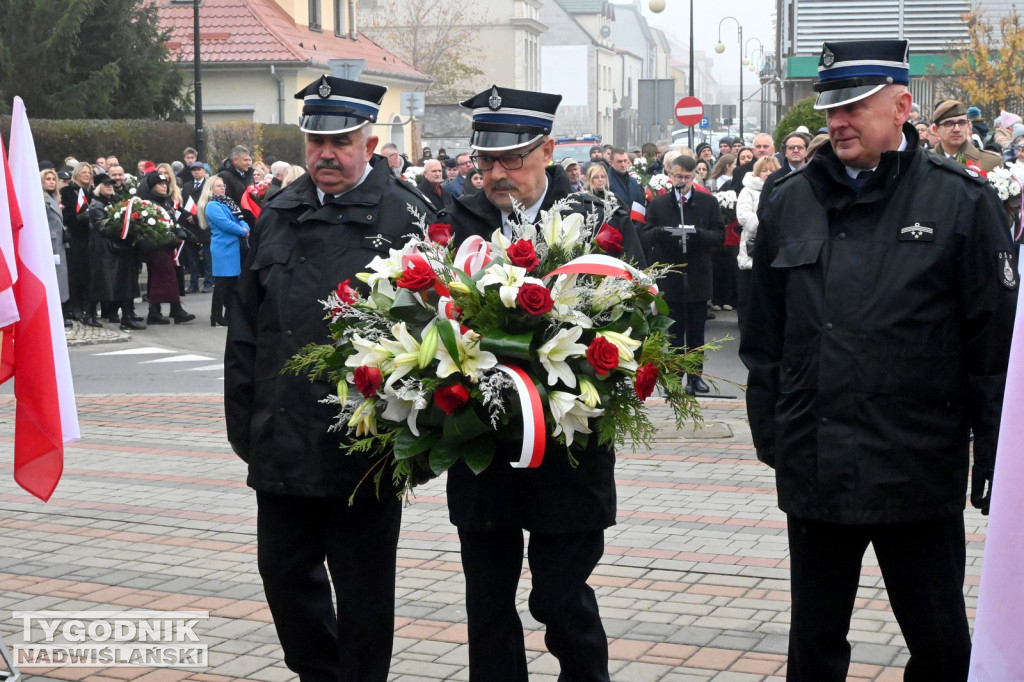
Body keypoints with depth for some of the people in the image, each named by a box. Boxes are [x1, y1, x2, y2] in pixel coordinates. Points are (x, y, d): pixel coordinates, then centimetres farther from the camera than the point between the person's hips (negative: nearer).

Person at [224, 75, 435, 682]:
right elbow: (246, 327, 13)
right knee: (285, 571, 15)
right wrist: (244, 422, 9)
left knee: (362, 590, 6)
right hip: (282, 443, 6)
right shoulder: (279, 216, 11)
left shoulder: (406, 216, -5)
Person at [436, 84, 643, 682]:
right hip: (480, 449, 3)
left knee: (562, 598, 0)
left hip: (567, 451, -3)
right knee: (488, 603, 11)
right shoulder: (456, 223, 6)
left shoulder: (602, 221, -2)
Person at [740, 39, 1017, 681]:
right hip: (816, 472, 3)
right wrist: (770, 434, 9)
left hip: (920, 473, -3)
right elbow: (763, 335, 11)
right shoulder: (789, 204, 6)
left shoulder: (962, 201, -4)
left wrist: (995, 455, -5)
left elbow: (996, 339, -4)